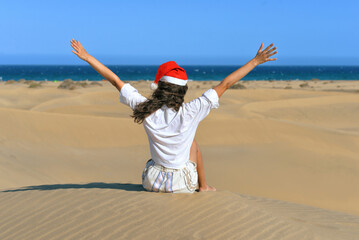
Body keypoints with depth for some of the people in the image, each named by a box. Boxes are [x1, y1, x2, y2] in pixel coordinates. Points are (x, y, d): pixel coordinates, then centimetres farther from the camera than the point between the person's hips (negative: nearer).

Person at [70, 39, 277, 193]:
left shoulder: (146, 110, -17)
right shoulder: (190, 112, -23)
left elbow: (115, 80, -9)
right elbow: (225, 85, -19)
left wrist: (87, 57, -1)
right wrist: (256, 61, -15)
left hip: (153, 182, 2)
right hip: (183, 184, -2)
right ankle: (203, 186, 39)